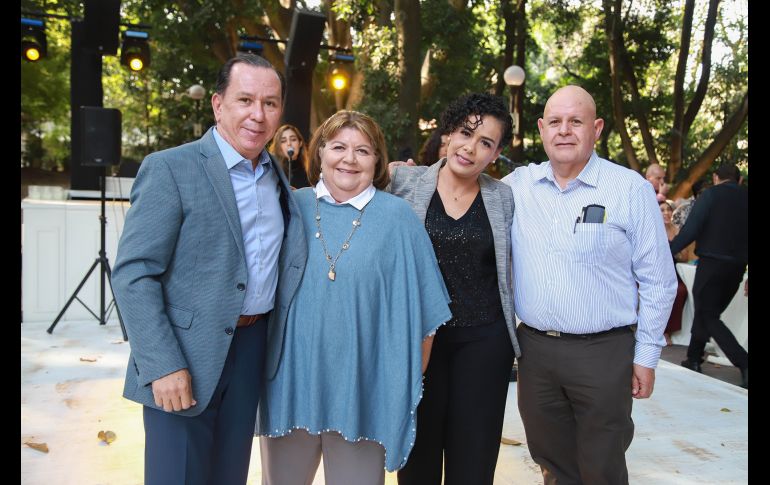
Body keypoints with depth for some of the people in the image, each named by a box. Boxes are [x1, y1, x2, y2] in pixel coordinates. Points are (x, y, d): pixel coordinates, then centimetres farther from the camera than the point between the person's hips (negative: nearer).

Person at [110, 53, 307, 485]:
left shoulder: (276, 175, 8)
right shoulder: (170, 169, -12)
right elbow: (133, 274, -14)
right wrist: (163, 366, -19)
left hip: (253, 348, 6)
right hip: (186, 358, -5)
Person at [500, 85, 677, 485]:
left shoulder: (631, 189, -6)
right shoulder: (517, 185, 2)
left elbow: (658, 281, -2)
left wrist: (646, 356, -3)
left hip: (604, 352, -3)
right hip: (533, 347, 3)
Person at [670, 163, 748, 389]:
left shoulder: (710, 195, -6)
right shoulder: (745, 197, 9)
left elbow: (689, 230, -15)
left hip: (712, 263, -5)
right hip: (737, 267, 6)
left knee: (708, 316, 2)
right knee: (706, 311, 18)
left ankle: (744, 363, -10)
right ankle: (694, 359, 25)